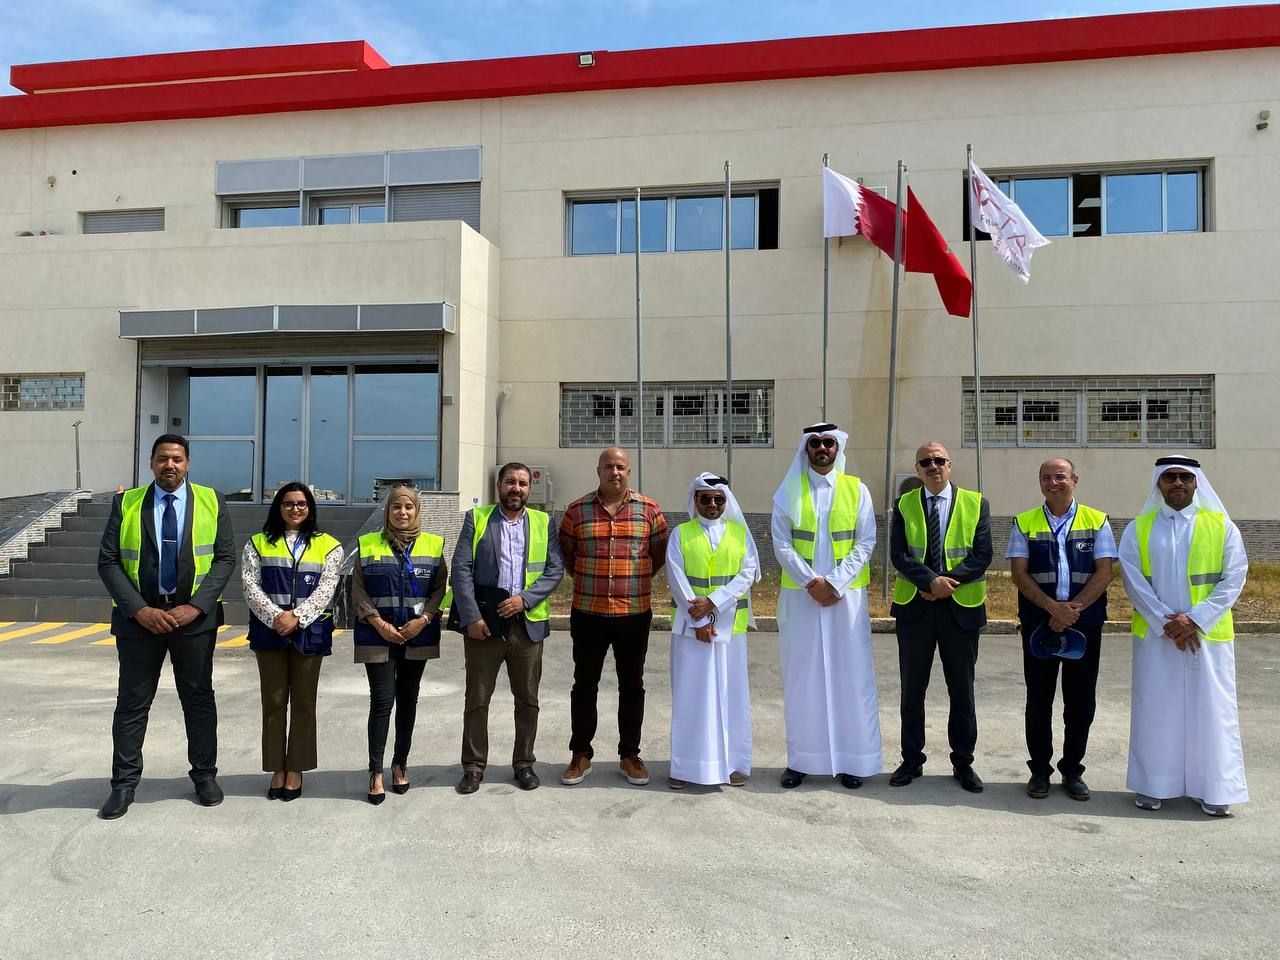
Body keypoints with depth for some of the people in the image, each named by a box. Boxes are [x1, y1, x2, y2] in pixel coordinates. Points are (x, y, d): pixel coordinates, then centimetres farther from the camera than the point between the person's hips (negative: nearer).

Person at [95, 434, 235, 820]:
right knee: (132, 702, 7)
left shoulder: (211, 501, 0)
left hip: (193, 615, 0)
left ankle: (205, 774, 23)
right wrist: (139, 610, -13)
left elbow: (226, 558, -2)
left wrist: (196, 606, -13)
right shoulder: (126, 503, 2)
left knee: (199, 698, 10)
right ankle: (124, 783, 19)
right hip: (139, 617, 0)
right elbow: (108, 561, -2)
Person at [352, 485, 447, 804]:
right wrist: (380, 624, -10)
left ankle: (401, 764, 23)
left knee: (408, 700, 10)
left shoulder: (433, 545, 4)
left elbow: (440, 588, 3)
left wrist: (424, 619, -11)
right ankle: (376, 772, 3)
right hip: (378, 636, -2)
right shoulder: (368, 545, 2)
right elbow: (358, 590, 0)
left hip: (418, 636, 2)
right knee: (382, 701, -6)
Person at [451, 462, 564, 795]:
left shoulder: (543, 522, 8)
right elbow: (461, 569, -3)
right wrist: (471, 616, -11)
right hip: (483, 623, -1)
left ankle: (524, 763, 23)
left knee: (527, 700, 9)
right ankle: (474, 766, 19)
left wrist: (525, 598, -12)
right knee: (477, 699, 6)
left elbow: (555, 569, 3)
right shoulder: (476, 518, 4)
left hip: (528, 624, 1)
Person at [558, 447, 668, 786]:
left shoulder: (649, 510, 1)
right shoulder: (577, 510, 1)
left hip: (635, 613, 0)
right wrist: (585, 581, 8)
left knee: (632, 685, 9)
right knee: (585, 685, 8)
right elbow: (564, 554, 11)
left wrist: (636, 580, 7)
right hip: (588, 613, 0)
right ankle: (581, 754, 22)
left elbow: (659, 553, 10)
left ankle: (630, 755, 22)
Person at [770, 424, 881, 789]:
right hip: (800, 595, 0)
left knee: (850, 675, 2)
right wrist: (811, 582, -12)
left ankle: (851, 759, 11)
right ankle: (801, 759, 10)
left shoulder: (857, 490, 4)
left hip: (847, 594, 0)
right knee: (802, 676, 3)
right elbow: (781, 545, -2)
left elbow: (866, 543, -1)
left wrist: (834, 583, -11)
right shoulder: (788, 492, 3)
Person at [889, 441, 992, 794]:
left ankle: (963, 763, 21)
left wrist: (948, 581, -17)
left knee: (962, 691, 8)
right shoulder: (904, 505, 4)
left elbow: (982, 555, -6)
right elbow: (899, 554, -6)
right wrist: (931, 581, -20)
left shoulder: (976, 504, 2)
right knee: (912, 690, 8)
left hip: (961, 607, -1)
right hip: (914, 606, 1)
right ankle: (912, 761, 20)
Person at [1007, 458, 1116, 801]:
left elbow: (1104, 572, -3)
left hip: (1085, 623, 0)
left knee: (1081, 701, 6)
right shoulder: (1024, 523, 5)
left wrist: (1073, 608, -15)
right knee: (1039, 699, 6)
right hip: (1038, 624, 0)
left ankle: (1072, 770, 21)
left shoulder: (1097, 521, 5)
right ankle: (1040, 769, 17)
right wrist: (1053, 607, -16)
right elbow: (1019, 573, -3)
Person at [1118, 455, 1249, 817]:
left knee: (1210, 710, 4)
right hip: (1156, 635, 0)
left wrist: (1195, 619, -13)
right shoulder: (1138, 529, 3)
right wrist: (1166, 622, -13)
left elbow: (1234, 577, -3)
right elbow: (1133, 579, -3)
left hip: (1209, 634, 0)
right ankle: (1153, 785, 15)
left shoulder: (1222, 526, 2)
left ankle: (1212, 788, 14)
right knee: (1155, 709, 5)